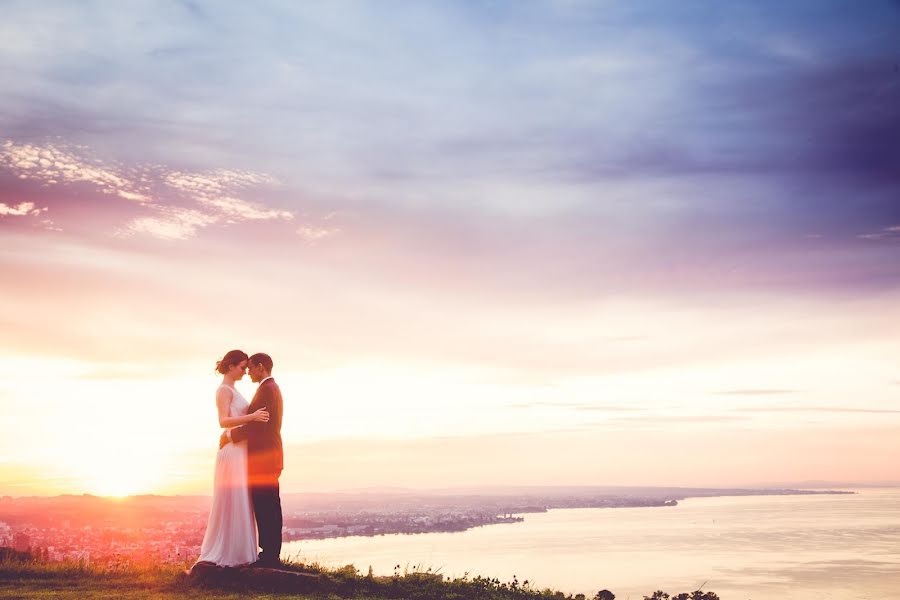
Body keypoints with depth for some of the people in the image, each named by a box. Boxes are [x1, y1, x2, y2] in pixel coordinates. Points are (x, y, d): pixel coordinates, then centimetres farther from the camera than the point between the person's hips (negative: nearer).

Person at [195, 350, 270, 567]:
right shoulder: (224, 390, -10)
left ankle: (235, 553, 12)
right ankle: (223, 554, -4)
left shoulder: (232, 390, 19)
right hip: (232, 452, -10)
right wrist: (251, 416, -32)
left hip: (240, 452, 10)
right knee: (231, 504, -8)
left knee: (240, 506, 9)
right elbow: (223, 421, -23)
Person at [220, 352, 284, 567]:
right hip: (269, 455, 10)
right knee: (268, 508, 11)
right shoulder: (272, 388, 20)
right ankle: (271, 554, 15)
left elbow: (257, 425, -20)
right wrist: (232, 434, 15)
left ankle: (270, 555, -6)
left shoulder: (267, 389, -13)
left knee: (265, 508, -8)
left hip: (263, 458, -10)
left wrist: (230, 435, -9)